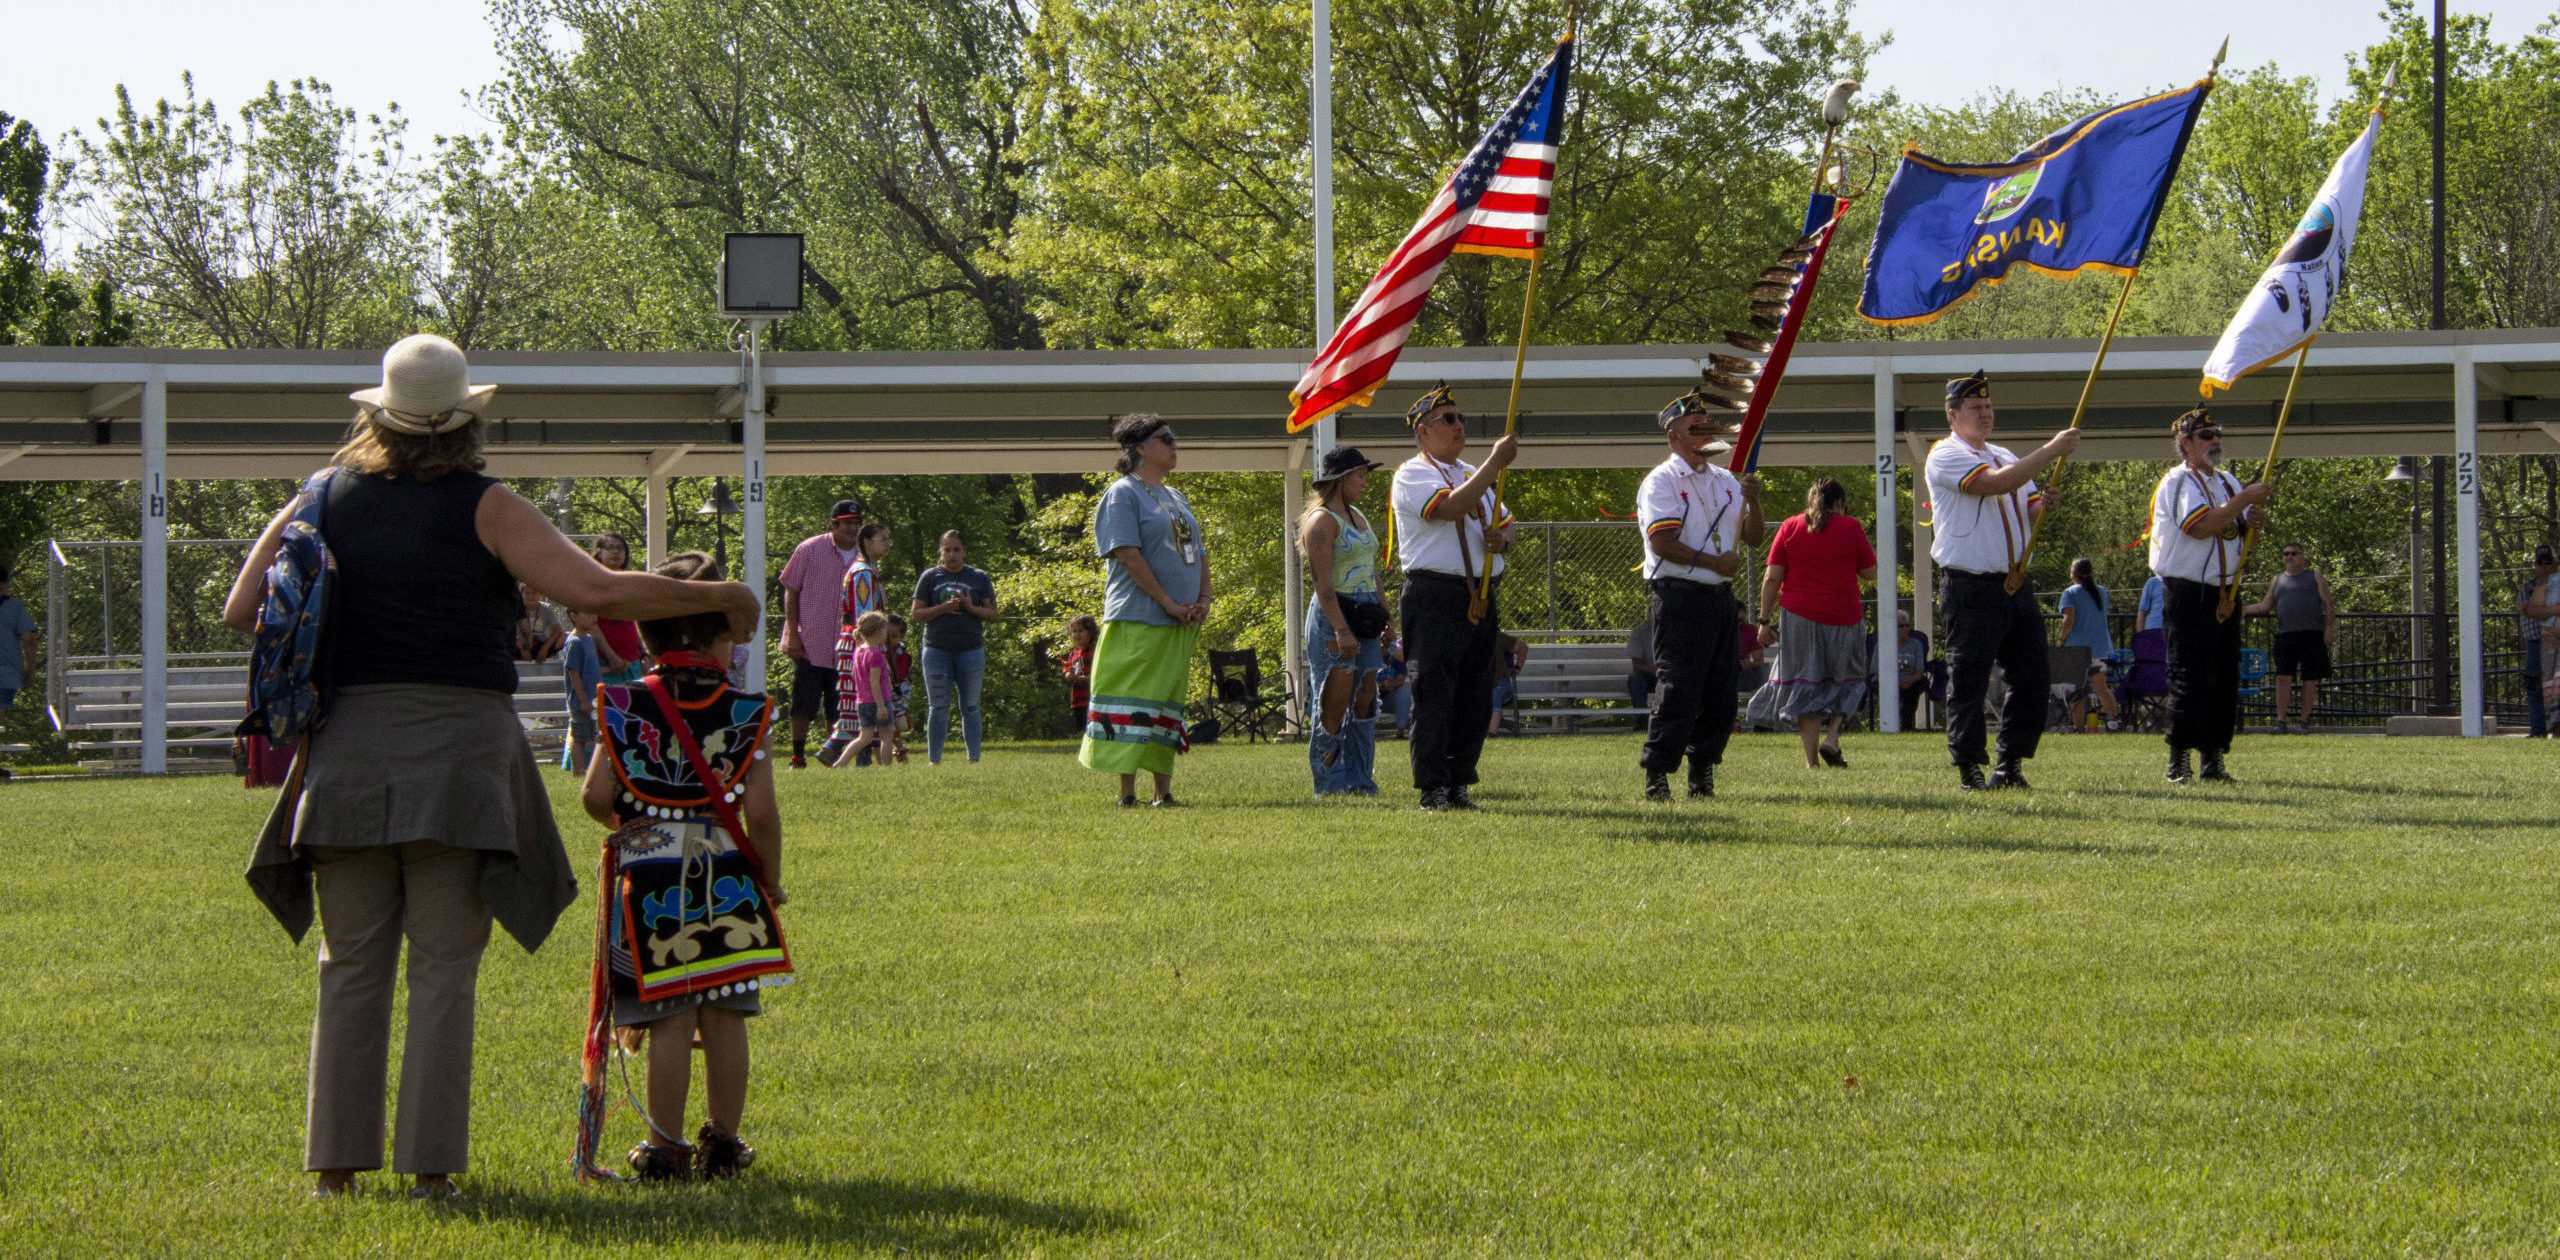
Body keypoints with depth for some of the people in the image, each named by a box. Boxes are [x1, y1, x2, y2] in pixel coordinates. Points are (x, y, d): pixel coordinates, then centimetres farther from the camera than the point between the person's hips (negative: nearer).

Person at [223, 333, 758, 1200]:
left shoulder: (327, 500, 6)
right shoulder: (485, 509, -5)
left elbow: (241, 610, 4)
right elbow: (600, 593, -12)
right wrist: (721, 598, -1)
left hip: (349, 746, 3)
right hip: (458, 746, -3)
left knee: (352, 964, 8)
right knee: (442, 967, 0)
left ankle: (336, 1162, 5)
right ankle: (430, 1164, -3)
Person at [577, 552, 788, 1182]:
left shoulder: (624, 706, -3)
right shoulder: (745, 712, -5)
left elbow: (596, 795, -7)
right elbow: (761, 813, -8)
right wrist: (771, 880, 7)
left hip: (649, 875, 0)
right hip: (725, 876, 0)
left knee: (669, 1018, 3)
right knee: (724, 1017, 8)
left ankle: (666, 1147, 5)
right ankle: (722, 1143, 14)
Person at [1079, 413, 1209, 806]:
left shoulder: (1176, 499, 20)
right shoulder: (1124, 494, -4)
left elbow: (1200, 553, 21)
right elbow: (1128, 554, -13)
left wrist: (1202, 600, 4)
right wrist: (1168, 603, -16)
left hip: (1181, 625, 8)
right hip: (1138, 620, -8)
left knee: (1168, 703, 7)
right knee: (1133, 702, -9)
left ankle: (1164, 790, 8)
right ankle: (1127, 792, -10)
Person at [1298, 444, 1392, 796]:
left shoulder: (1357, 517, 17)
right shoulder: (1322, 521, -11)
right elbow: (1323, 582, -18)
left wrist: (1386, 616, 21)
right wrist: (1341, 630, -24)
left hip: (1364, 617, 8)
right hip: (1333, 615, -8)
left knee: (1365, 696, 5)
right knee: (1336, 698, -8)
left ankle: (1359, 777, 8)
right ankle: (1328, 780, -1)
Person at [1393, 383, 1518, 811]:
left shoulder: (1473, 474, 23)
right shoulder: (1411, 476, -3)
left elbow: (1504, 523, 25)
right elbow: (1450, 507, -21)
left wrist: (1501, 539, 1)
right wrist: (1495, 464, -20)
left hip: (1482, 598, 7)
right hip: (1434, 596, -7)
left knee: (1476, 697, 6)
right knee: (1433, 695, -9)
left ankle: (1459, 783, 13)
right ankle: (1433, 788, -7)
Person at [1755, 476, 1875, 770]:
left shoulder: (1790, 526, 3)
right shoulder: (1850, 527, -1)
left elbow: (1771, 577, 0)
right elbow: (1870, 573, 6)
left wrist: (1765, 620, 3)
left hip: (1799, 615, 1)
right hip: (1843, 615, -1)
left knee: (1806, 684, 6)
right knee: (1844, 680, 16)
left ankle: (1811, 758, 2)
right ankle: (1831, 738, -3)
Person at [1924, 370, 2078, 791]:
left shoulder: (2004, 456, 21)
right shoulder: (1945, 456, -5)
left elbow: (2028, 510, 20)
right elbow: (1995, 484, -20)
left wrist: (2042, 507, -5)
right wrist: (2051, 451, -20)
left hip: (2016, 584, 8)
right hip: (1971, 588, -8)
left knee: (2033, 674, 4)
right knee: (1969, 681, -6)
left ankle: (2011, 763, 11)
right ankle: (1969, 767, -1)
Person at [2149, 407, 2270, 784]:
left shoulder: (2226, 481, 18)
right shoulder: (2178, 482, -8)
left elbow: (2242, 526, 20)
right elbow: (2201, 526, -22)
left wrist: (2253, 521, -3)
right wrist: (2244, 500, -20)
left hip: (2224, 593, 8)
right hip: (2189, 593, -8)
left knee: (2225, 679, 6)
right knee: (2190, 679, -10)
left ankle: (2213, 759, 11)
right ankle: (2179, 762, -7)